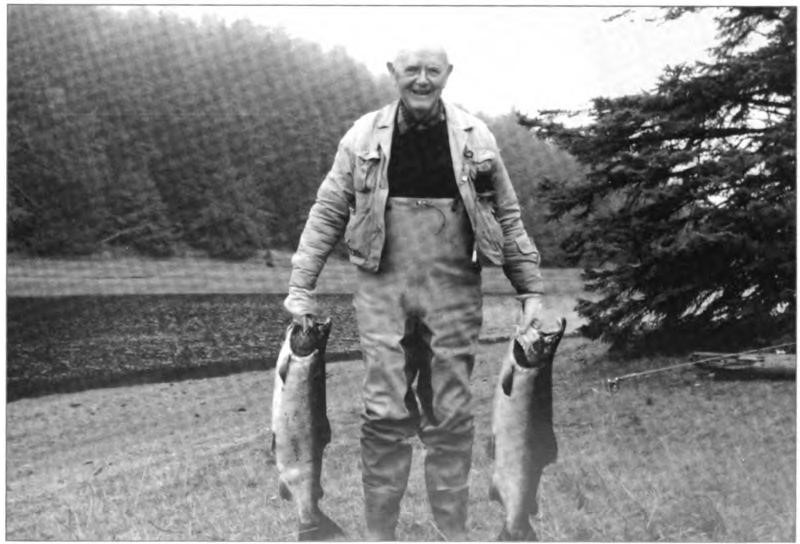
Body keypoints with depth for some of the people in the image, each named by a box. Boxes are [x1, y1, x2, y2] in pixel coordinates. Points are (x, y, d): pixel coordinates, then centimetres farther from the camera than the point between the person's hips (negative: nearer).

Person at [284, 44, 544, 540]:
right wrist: (301, 286, 0)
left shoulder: (475, 137, 6)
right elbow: (327, 213, 6)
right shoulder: (364, 136, 4)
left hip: (454, 293, 1)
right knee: (386, 413, -1)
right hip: (383, 292, 0)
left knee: (451, 416, 5)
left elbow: (508, 218, 10)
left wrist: (532, 290, 5)